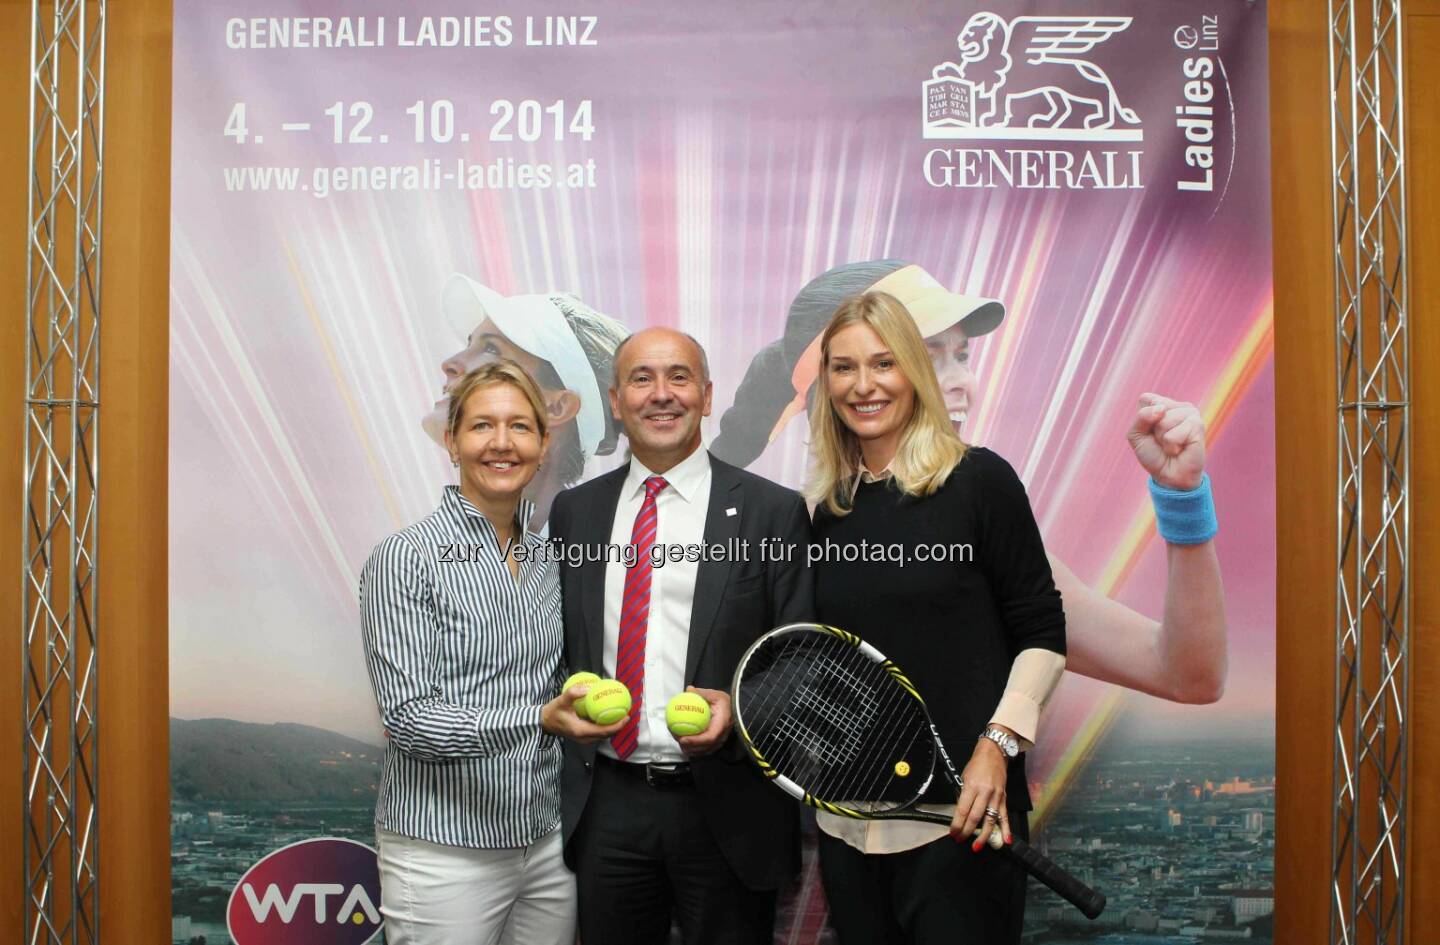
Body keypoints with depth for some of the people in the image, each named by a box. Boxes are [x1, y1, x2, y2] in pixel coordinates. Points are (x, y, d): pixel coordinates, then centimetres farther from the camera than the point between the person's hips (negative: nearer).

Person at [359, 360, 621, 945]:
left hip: (547, 842, 5)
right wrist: (538, 720, -27)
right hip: (443, 853, -5)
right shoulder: (405, 558, -11)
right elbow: (407, 718, -17)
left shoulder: (549, 561, 6)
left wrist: (584, 713, -4)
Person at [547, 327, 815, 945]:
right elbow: (557, 645, 13)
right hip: (604, 805, 3)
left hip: (725, 807, -2)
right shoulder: (574, 511, 7)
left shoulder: (772, 511, -4)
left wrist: (737, 708, -20)